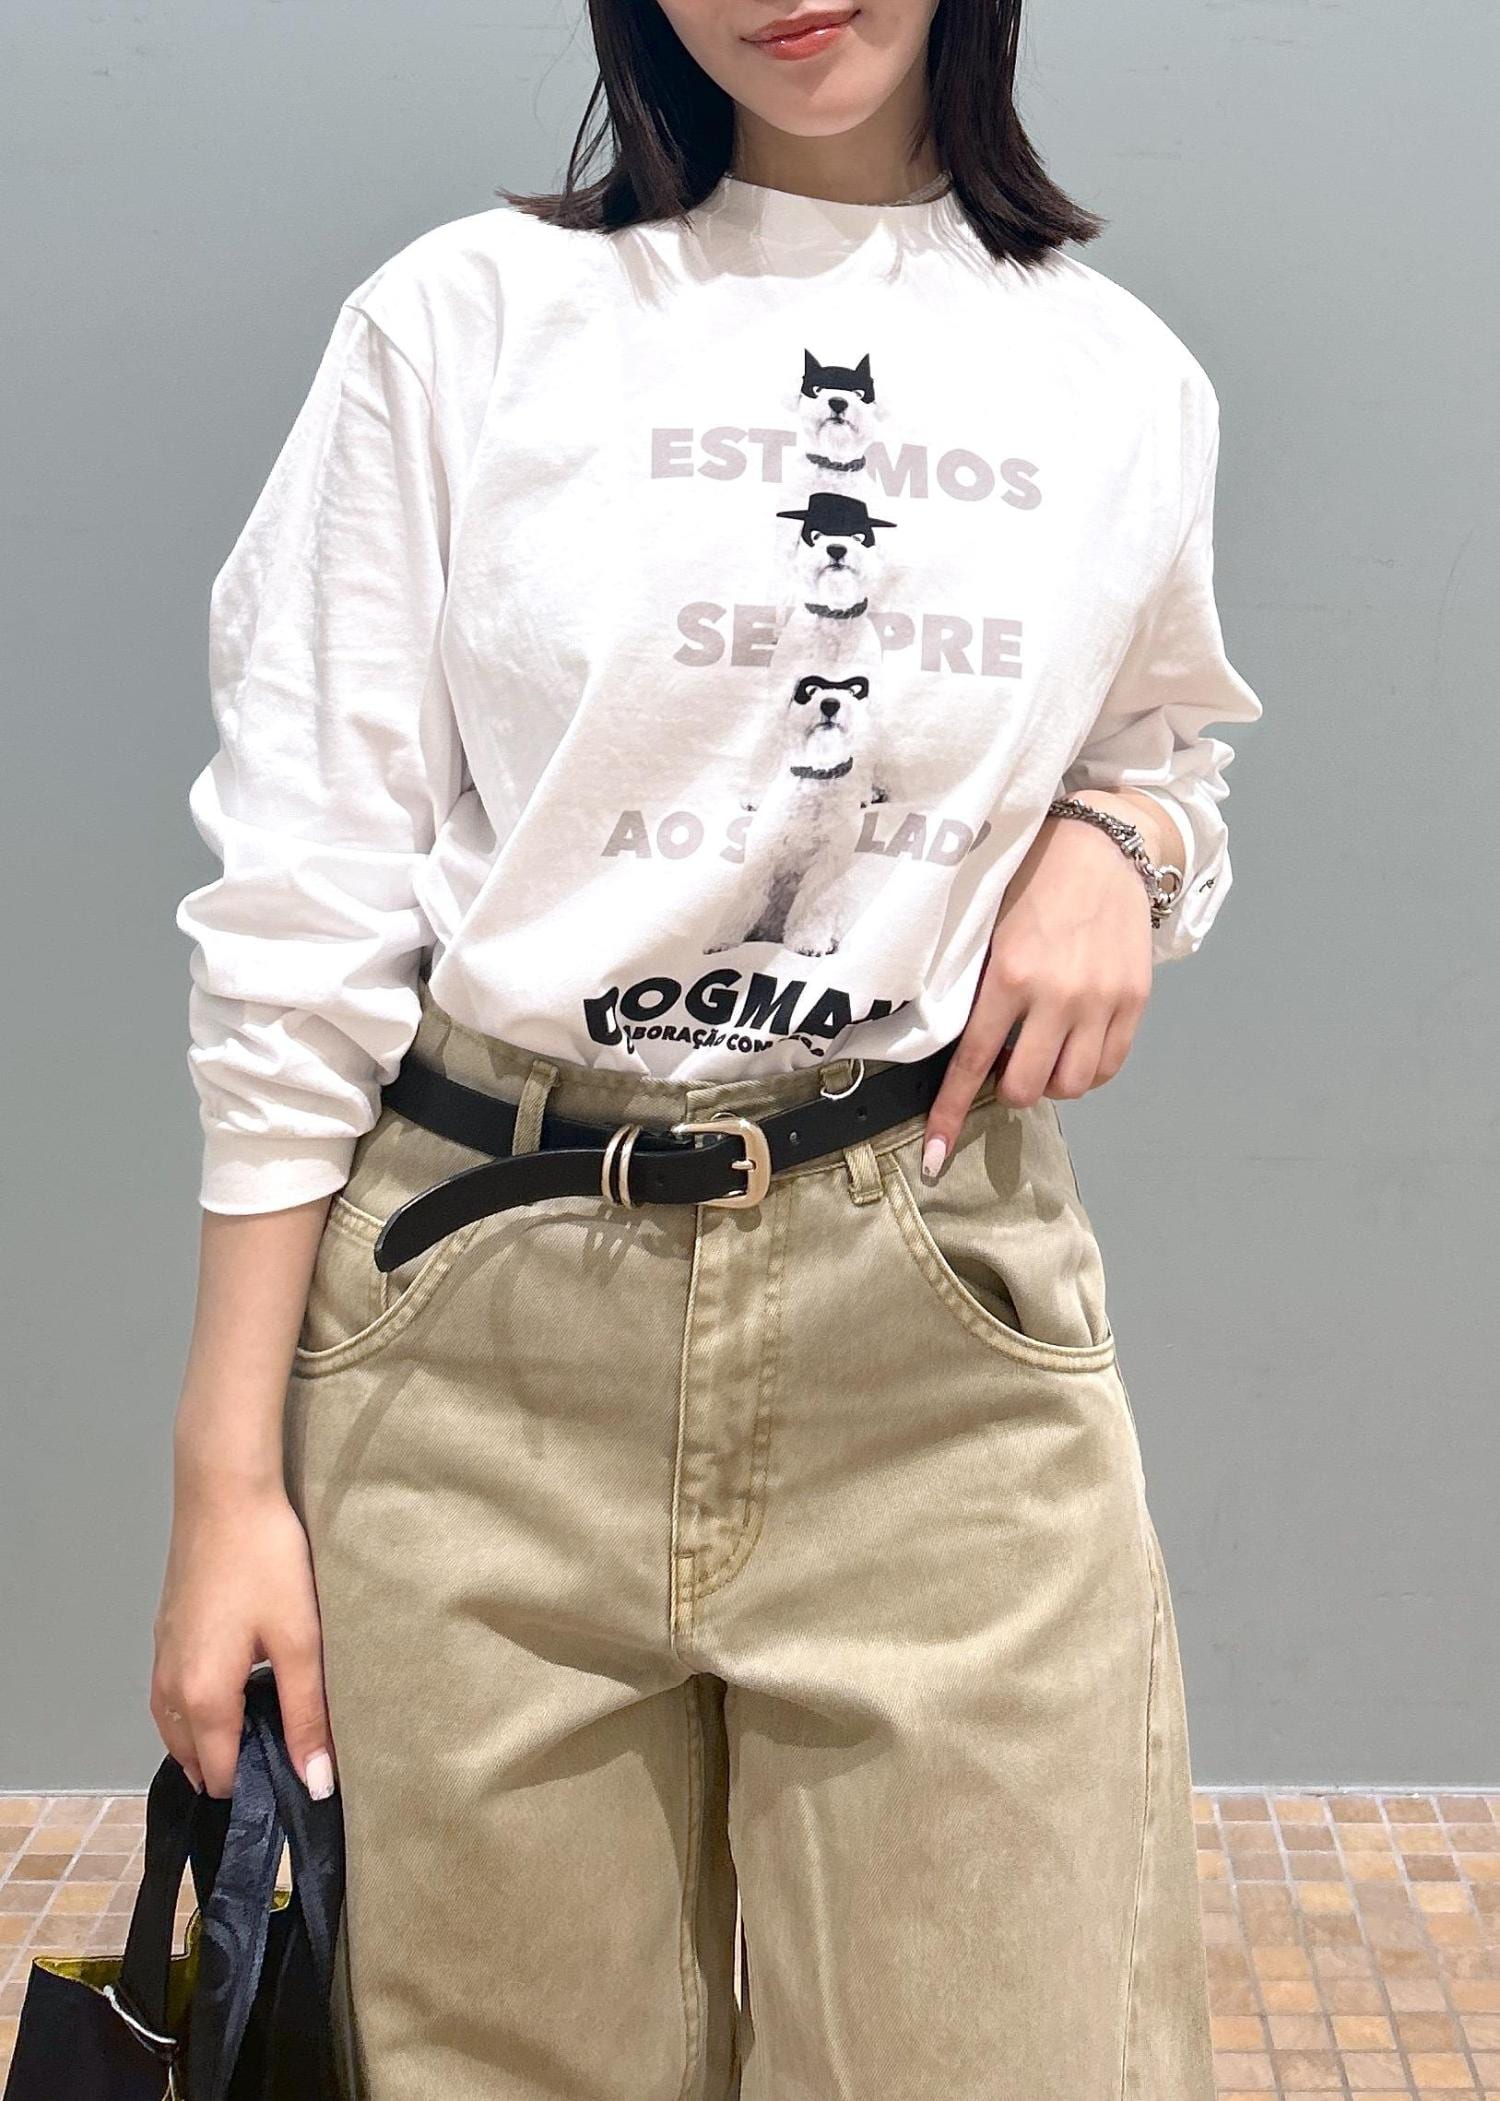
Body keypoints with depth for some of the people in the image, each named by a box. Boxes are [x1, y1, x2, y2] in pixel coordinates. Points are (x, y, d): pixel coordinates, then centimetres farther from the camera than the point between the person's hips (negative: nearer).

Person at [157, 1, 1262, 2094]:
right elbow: (302, 919, -2)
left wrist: (1120, 843, -1)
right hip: (489, 1321, -1)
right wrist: (228, 1476, -5)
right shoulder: (458, 320, 0)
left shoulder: (1126, 378, 8)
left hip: (940, 1322, 2)